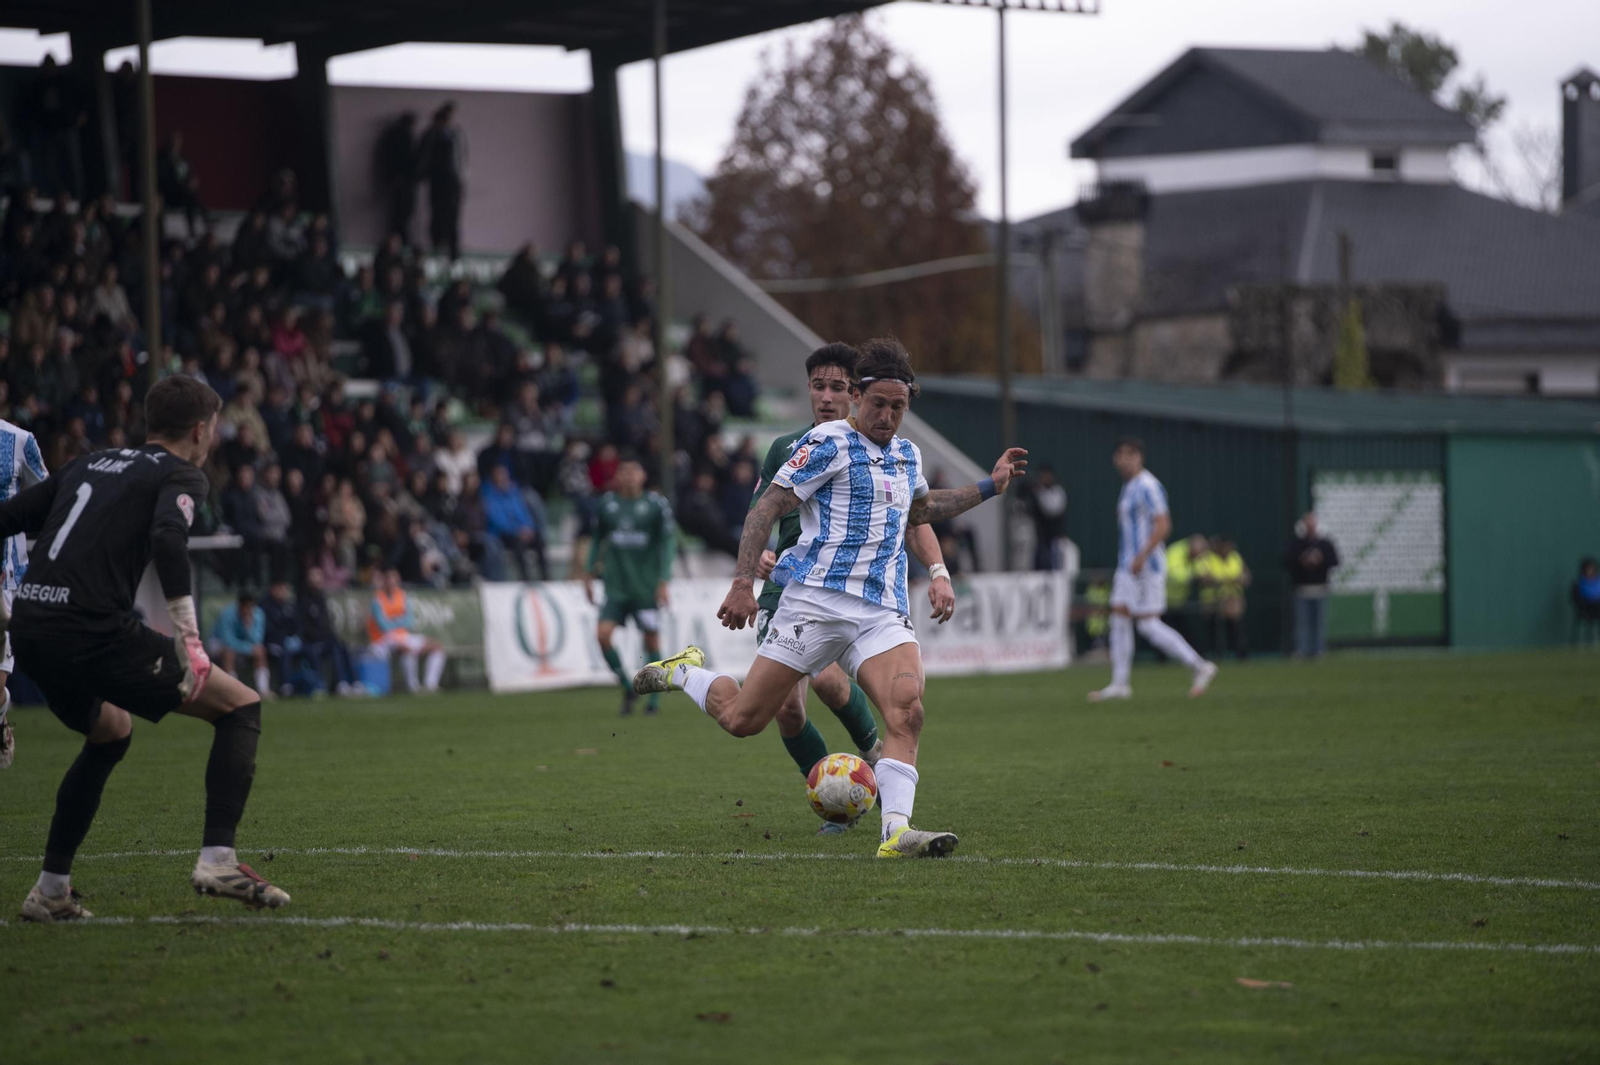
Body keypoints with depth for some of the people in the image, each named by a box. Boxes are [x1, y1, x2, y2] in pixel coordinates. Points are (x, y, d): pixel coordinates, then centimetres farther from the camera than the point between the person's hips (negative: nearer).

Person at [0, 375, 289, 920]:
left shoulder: (89, 465, 25)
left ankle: (50, 890, 30)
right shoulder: (180, 475, 5)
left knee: (110, 733, 34)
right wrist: (188, 634, -19)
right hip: (93, 631, -7)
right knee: (241, 706, 4)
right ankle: (218, 859, -11)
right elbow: (167, 537, -16)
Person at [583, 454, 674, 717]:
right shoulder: (607, 504, 4)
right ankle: (627, 687, 4)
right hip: (616, 585, 2)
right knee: (603, 634, -14)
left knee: (651, 639, 1)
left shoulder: (656, 504, -3)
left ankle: (654, 695, 16)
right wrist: (589, 574, 10)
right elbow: (597, 540, 15)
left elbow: (667, 543, -2)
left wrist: (663, 581, -9)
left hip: (646, 585, -2)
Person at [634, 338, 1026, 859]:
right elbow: (768, 507, -7)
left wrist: (989, 486, 34)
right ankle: (686, 671, 30)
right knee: (743, 719, -1)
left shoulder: (906, 455, 19)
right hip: (818, 600, -5)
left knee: (907, 711, -22)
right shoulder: (829, 443, -4)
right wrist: (743, 583, -15)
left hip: (883, 613, 5)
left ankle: (896, 831, -30)